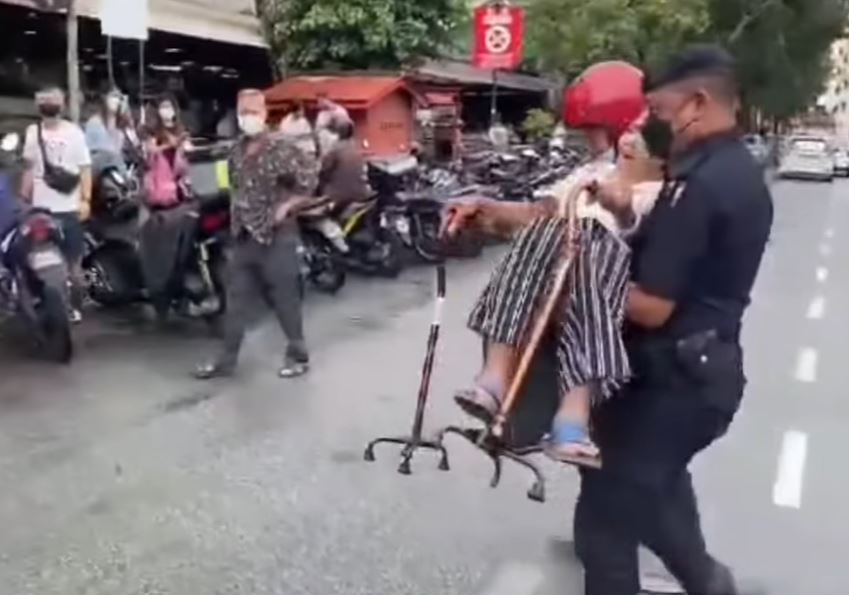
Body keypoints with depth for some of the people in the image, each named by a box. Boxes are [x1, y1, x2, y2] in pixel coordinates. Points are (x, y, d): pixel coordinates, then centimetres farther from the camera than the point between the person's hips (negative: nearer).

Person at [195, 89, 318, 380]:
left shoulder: (281, 148, -14)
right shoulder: (237, 151, 9)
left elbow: (311, 178, -18)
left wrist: (288, 206, -15)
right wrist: (237, 207, 13)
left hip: (276, 236, -7)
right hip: (244, 235, 7)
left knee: (285, 299, 3)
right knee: (236, 299, 11)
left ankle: (299, 355, 18)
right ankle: (227, 359, 20)